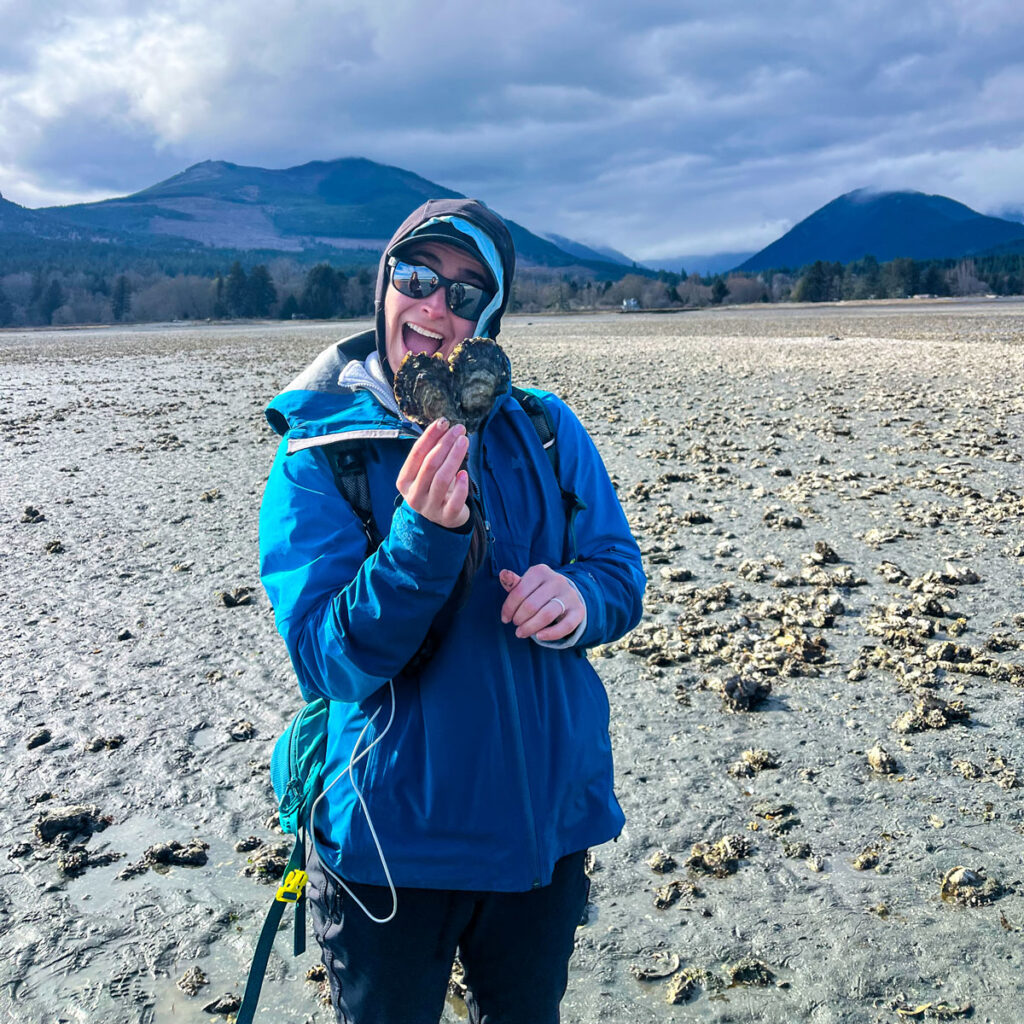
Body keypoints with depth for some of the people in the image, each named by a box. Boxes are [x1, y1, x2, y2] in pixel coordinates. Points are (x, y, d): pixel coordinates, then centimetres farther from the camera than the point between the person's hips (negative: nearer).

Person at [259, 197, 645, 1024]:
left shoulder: (546, 430, -3)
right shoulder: (317, 455, -12)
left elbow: (621, 571, 2)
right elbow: (329, 662, -18)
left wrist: (580, 597, -21)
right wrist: (424, 534, -33)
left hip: (547, 816, 3)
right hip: (392, 834, -2)